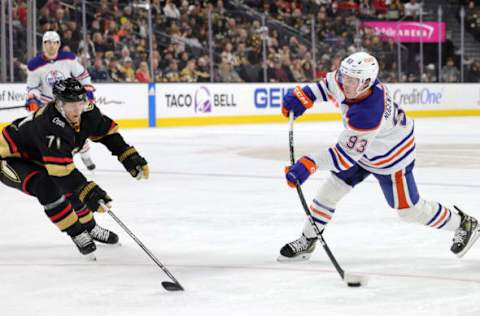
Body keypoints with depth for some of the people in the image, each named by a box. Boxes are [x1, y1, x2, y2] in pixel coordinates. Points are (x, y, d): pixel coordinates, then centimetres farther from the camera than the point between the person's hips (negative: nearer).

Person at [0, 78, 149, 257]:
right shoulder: (50, 125, -39)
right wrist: (87, 191, -46)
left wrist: (129, 156, -7)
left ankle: (90, 228, 31)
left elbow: (107, 131, 2)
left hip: (37, 158, 8)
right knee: (47, 187, -29)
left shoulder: (87, 113, -15)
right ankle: (77, 234, -13)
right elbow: (60, 168, -43)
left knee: (73, 188, 7)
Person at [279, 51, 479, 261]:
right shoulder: (348, 79, -21)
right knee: (331, 189, 4)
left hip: (391, 158, -8)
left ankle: (463, 224, 25)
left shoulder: (366, 116, -42)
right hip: (363, 147, 8)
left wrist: (310, 164, -42)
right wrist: (303, 96, -9)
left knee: (409, 210, 4)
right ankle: (307, 241, 17)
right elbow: (329, 84, 4)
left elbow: (346, 155, -36)